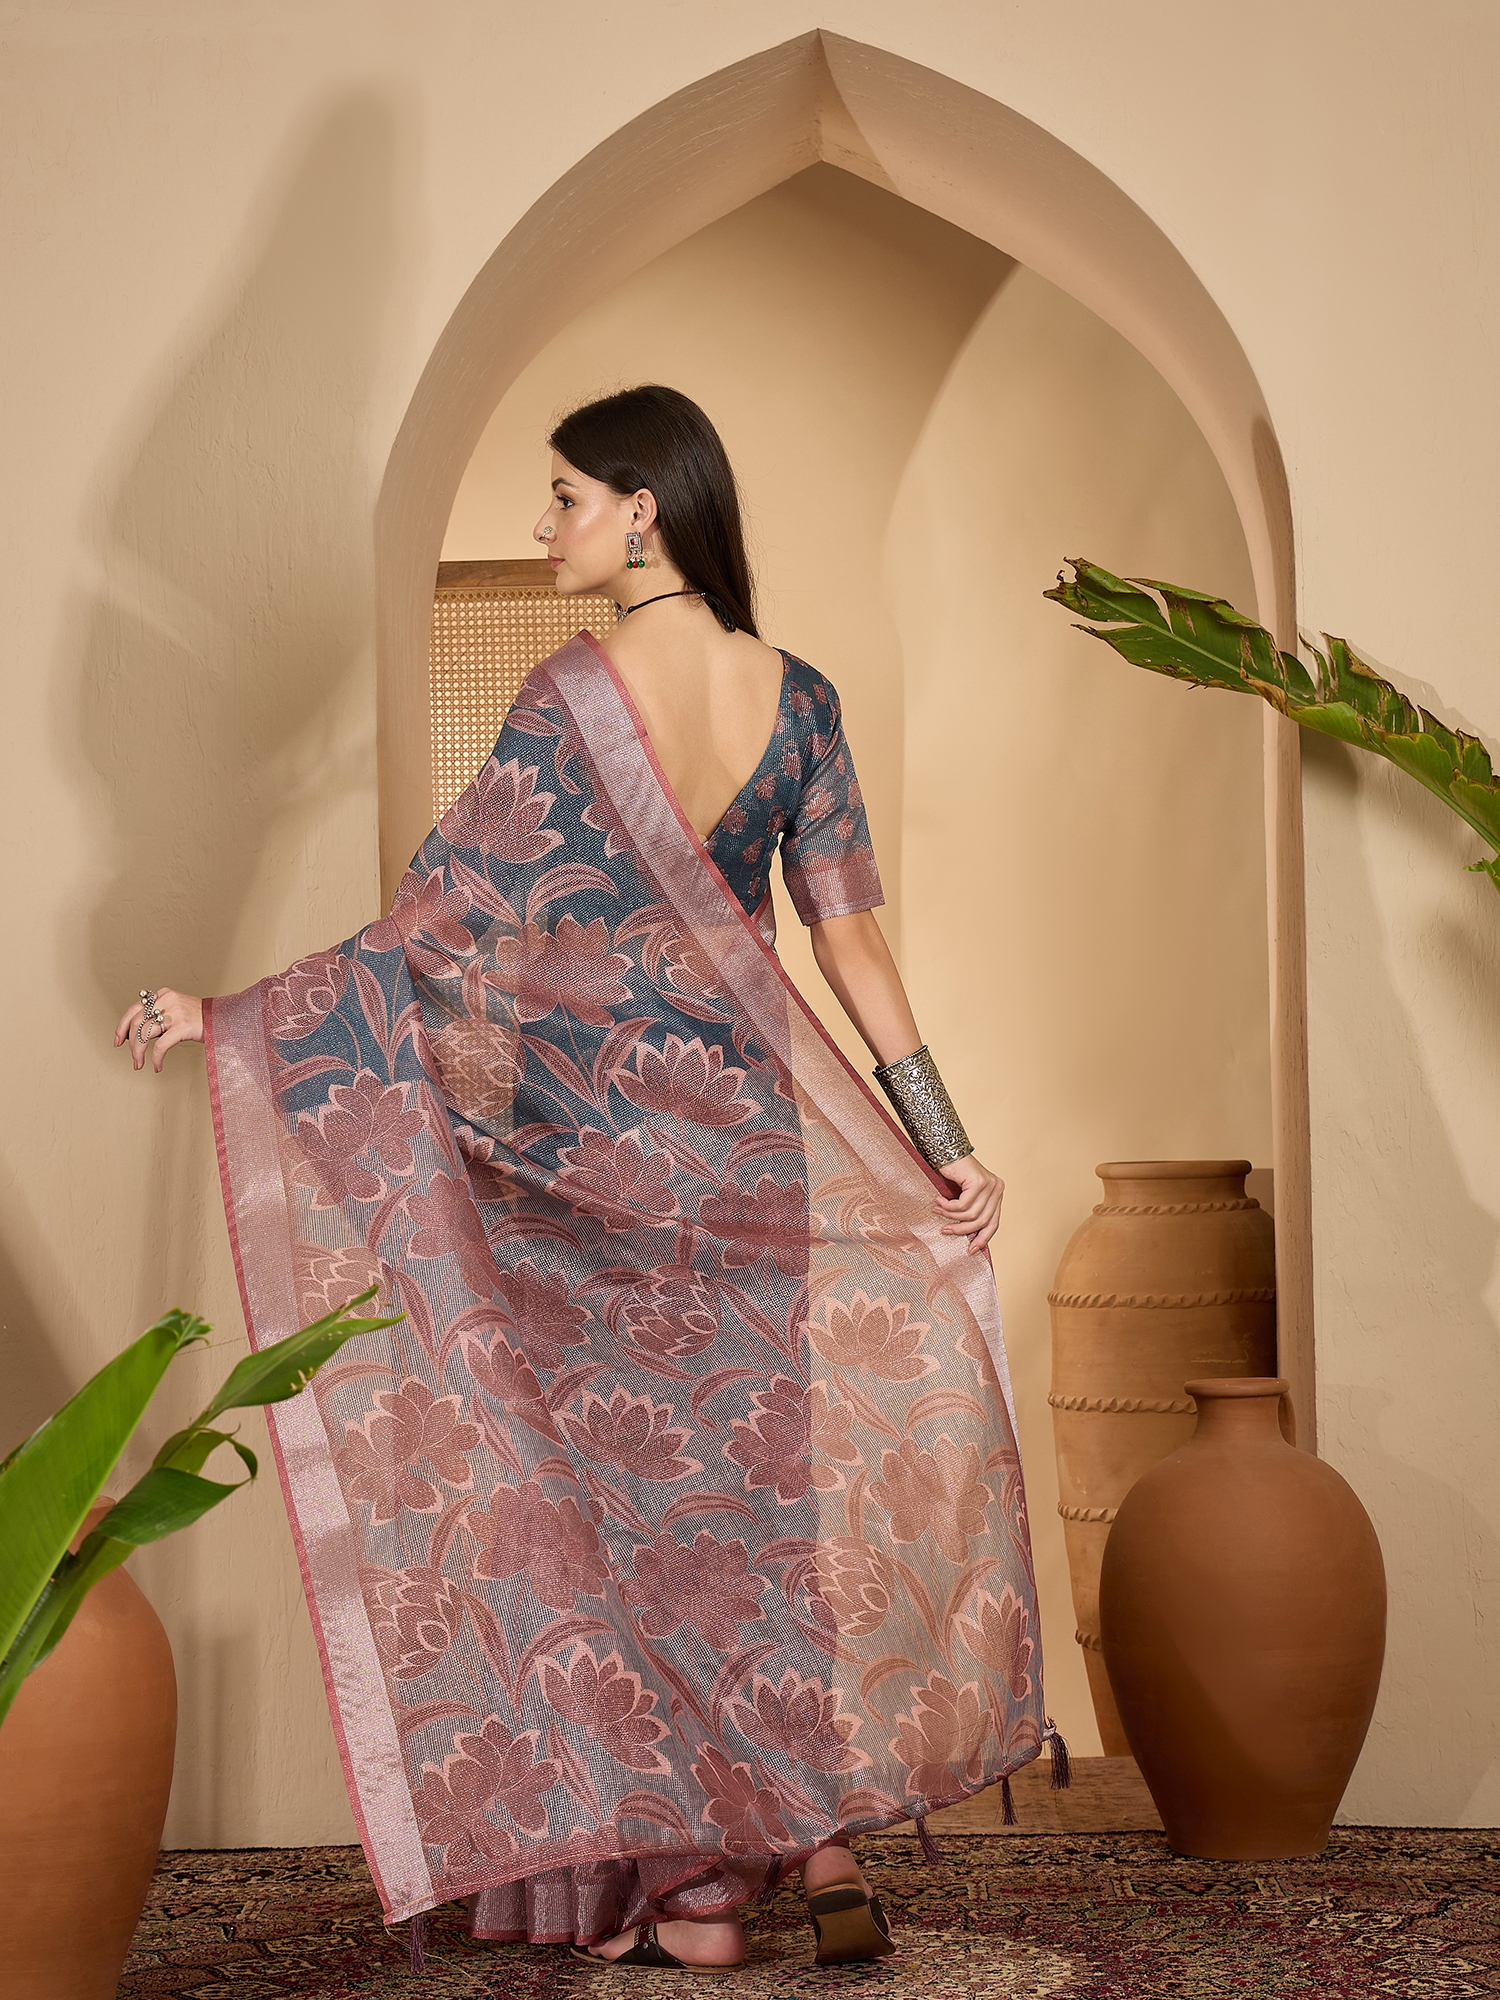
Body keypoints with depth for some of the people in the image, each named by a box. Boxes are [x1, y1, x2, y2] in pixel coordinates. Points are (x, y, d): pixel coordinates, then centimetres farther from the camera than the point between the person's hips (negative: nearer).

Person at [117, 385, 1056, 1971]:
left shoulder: (571, 697, -14)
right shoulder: (796, 699, 0)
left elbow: (449, 924, -14)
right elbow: (850, 944, -1)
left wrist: (232, 1019, -8)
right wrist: (944, 1140, 3)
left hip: (601, 1147, -4)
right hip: (750, 1137, 4)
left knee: (635, 1481, 6)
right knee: (768, 1475, 14)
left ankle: (689, 1885, 13)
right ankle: (823, 1847, 16)